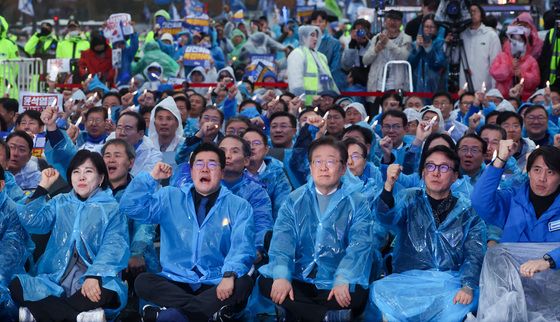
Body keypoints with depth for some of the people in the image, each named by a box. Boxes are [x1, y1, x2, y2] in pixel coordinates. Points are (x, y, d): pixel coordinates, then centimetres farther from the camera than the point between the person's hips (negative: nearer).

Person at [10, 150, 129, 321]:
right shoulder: (59, 203, 21)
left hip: (94, 282, -3)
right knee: (16, 285, -25)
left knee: (104, 293, -39)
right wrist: (43, 186, 8)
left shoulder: (112, 208, 9)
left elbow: (114, 246, -7)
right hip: (55, 280, 4)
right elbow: (30, 222, 7)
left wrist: (94, 276, -24)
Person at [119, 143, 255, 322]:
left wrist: (229, 275, -28)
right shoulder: (170, 198, 15)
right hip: (176, 282, 1)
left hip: (216, 285, -1)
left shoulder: (239, 206, 7)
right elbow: (131, 207, 7)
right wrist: (151, 177, -5)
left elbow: (242, 246, -8)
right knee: (142, 281, -27)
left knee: (243, 283, -32)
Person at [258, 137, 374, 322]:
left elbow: (360, 245, -12)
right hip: (298, 280, 2)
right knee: (266, 282, -24)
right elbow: (282, 239, -5)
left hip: (335, 285, -2)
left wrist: (343, 280, -30)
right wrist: (281, 275, -24)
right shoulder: (295, 200, 9)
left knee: (357, 296, -32)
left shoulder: (357, 203, 2)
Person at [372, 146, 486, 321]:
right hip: (409, 278, 0)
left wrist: (468, 286, -19)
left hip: (450, 282, 1)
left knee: (465, 299, -33)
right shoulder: (410, 199, 12)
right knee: (379, 290, -30)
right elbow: (387, 218, -8)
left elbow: (474, 255, 0)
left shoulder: (467, 211, 10)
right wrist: (388, 186, -27)